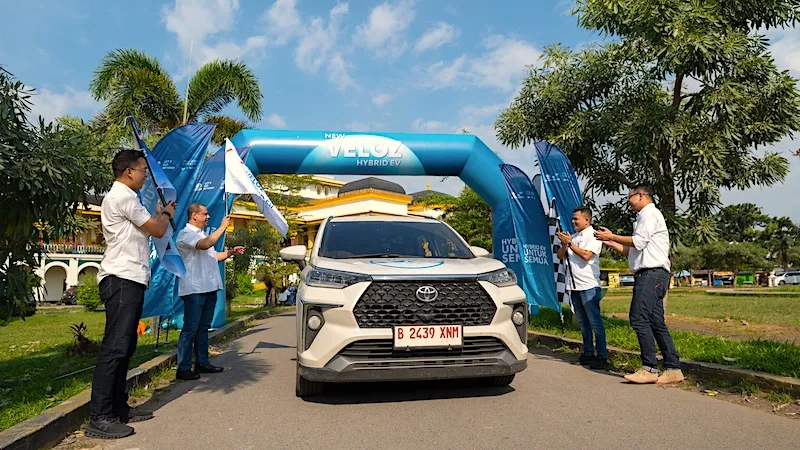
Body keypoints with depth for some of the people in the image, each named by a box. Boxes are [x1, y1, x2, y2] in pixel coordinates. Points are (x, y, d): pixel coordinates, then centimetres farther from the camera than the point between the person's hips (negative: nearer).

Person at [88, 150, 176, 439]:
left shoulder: (123, 197, 22)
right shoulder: (122, 197, -10)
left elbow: (147, 229, 27)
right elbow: (157, 230, -8)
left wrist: (160, 215, 18)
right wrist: (166, 214, 10)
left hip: (130, 280, 11)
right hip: (122, 280, -11)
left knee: (125, 347, 11)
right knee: (115, 347, -12)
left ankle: (118, 408, 18)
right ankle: (99, 418, -9)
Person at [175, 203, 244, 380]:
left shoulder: (202, 234, 22)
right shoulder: (186, 234, -9)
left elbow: (213, 256, 28)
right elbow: (205, 245, -27)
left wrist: (231, 252, 13)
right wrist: (222, 227, -19)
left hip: (209, 287, 9)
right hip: (194, 289, -9)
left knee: (203, 327, 13)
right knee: (190, 328, -7)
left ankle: (202, 363, 21)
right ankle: (183, 368, -3)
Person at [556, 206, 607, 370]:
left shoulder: (593, 235, -5)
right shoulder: (573, 237, 17)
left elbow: (586, 255, -19)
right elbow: (560, 256, 13)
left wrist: (569, 243, -13)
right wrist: (564, 244, -5)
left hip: (589, 286, -7)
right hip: (574, 286, 8)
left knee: (595, 322, -6)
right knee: (583, 322, 13)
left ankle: (602, 356, -2)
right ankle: (588, 353, 22)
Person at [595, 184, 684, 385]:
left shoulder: (649, 213, -3)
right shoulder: (644, 217, 27)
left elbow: (638, 242, -14)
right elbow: (633, 251, 25)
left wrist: (612, 236, -4)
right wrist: (610, 243, 21)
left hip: (652, 274, -10)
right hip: (648, 275, 10)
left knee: (639, 318, -14)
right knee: (656, 322, 7)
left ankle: (649, 369, -14)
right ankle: (673, 369, 8)